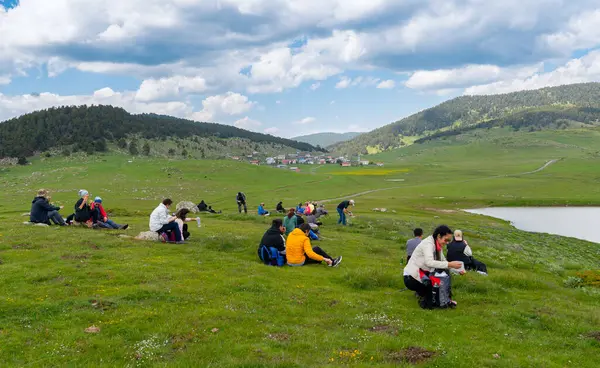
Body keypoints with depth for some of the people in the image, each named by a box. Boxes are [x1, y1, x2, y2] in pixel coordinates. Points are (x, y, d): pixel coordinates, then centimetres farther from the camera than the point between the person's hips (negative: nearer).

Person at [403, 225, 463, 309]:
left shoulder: (438, 246, 5)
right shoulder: (428, 244, -21)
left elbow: (443, 262, 6)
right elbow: (429, 262, -37)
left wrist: (457, 269, -9)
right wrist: (449, 264, -40)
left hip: (423, 275, 9)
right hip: (411, 278, -9)